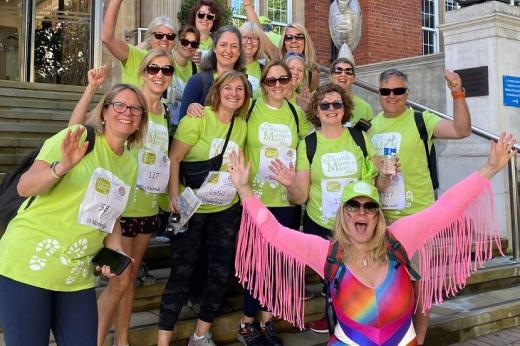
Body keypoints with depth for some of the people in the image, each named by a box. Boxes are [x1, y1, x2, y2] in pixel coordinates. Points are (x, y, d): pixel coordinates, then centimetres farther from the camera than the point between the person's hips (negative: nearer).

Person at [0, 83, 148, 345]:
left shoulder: (129, 167, 10)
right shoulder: (78, 138, -9)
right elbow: (24, 187, -14)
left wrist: (115, 251, 1)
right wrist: (62, 167, -32)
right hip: (29, 263, -5)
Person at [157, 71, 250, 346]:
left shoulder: (242, 125, 5)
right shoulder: (198, 118, -11)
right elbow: (174, 158, -15)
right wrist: (174, 195, -24)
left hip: (227, 210, 6)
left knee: (222, 271, 8)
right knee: (182, 272, -3)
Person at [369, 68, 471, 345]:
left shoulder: (420, 120, -7)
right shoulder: (371, 125, 7)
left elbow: (462, 130, -20)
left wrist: (457, 93, -30)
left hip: (416, 215, -4)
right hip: (381, 216, 5)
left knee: (417, 280, 7)